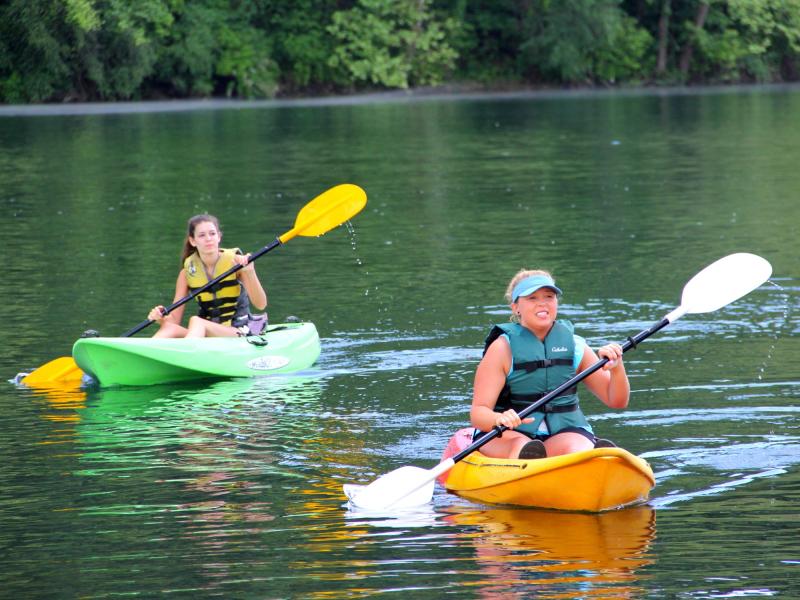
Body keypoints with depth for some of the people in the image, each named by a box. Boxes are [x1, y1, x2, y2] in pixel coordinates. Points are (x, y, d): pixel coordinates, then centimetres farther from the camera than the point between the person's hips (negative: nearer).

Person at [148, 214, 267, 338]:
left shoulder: (235, 261, -3)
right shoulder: (187, 272, 5)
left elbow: (261, 305, -11)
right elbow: (174, 319, 4)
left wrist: (249, 272, -25)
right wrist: (161, 319, -19)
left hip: (239, 331, -4)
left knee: (196, 322, -33)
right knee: (170, 328, -27)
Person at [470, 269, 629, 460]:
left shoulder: (574, 345, 10)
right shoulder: (502, 348, -1)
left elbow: (617, 401, 10)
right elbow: (477, 414, -9)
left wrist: (617, 369, -12)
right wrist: (499, 419, -33)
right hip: (507, 436, -2)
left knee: (578, 449, -32)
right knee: (521, 447, -37)